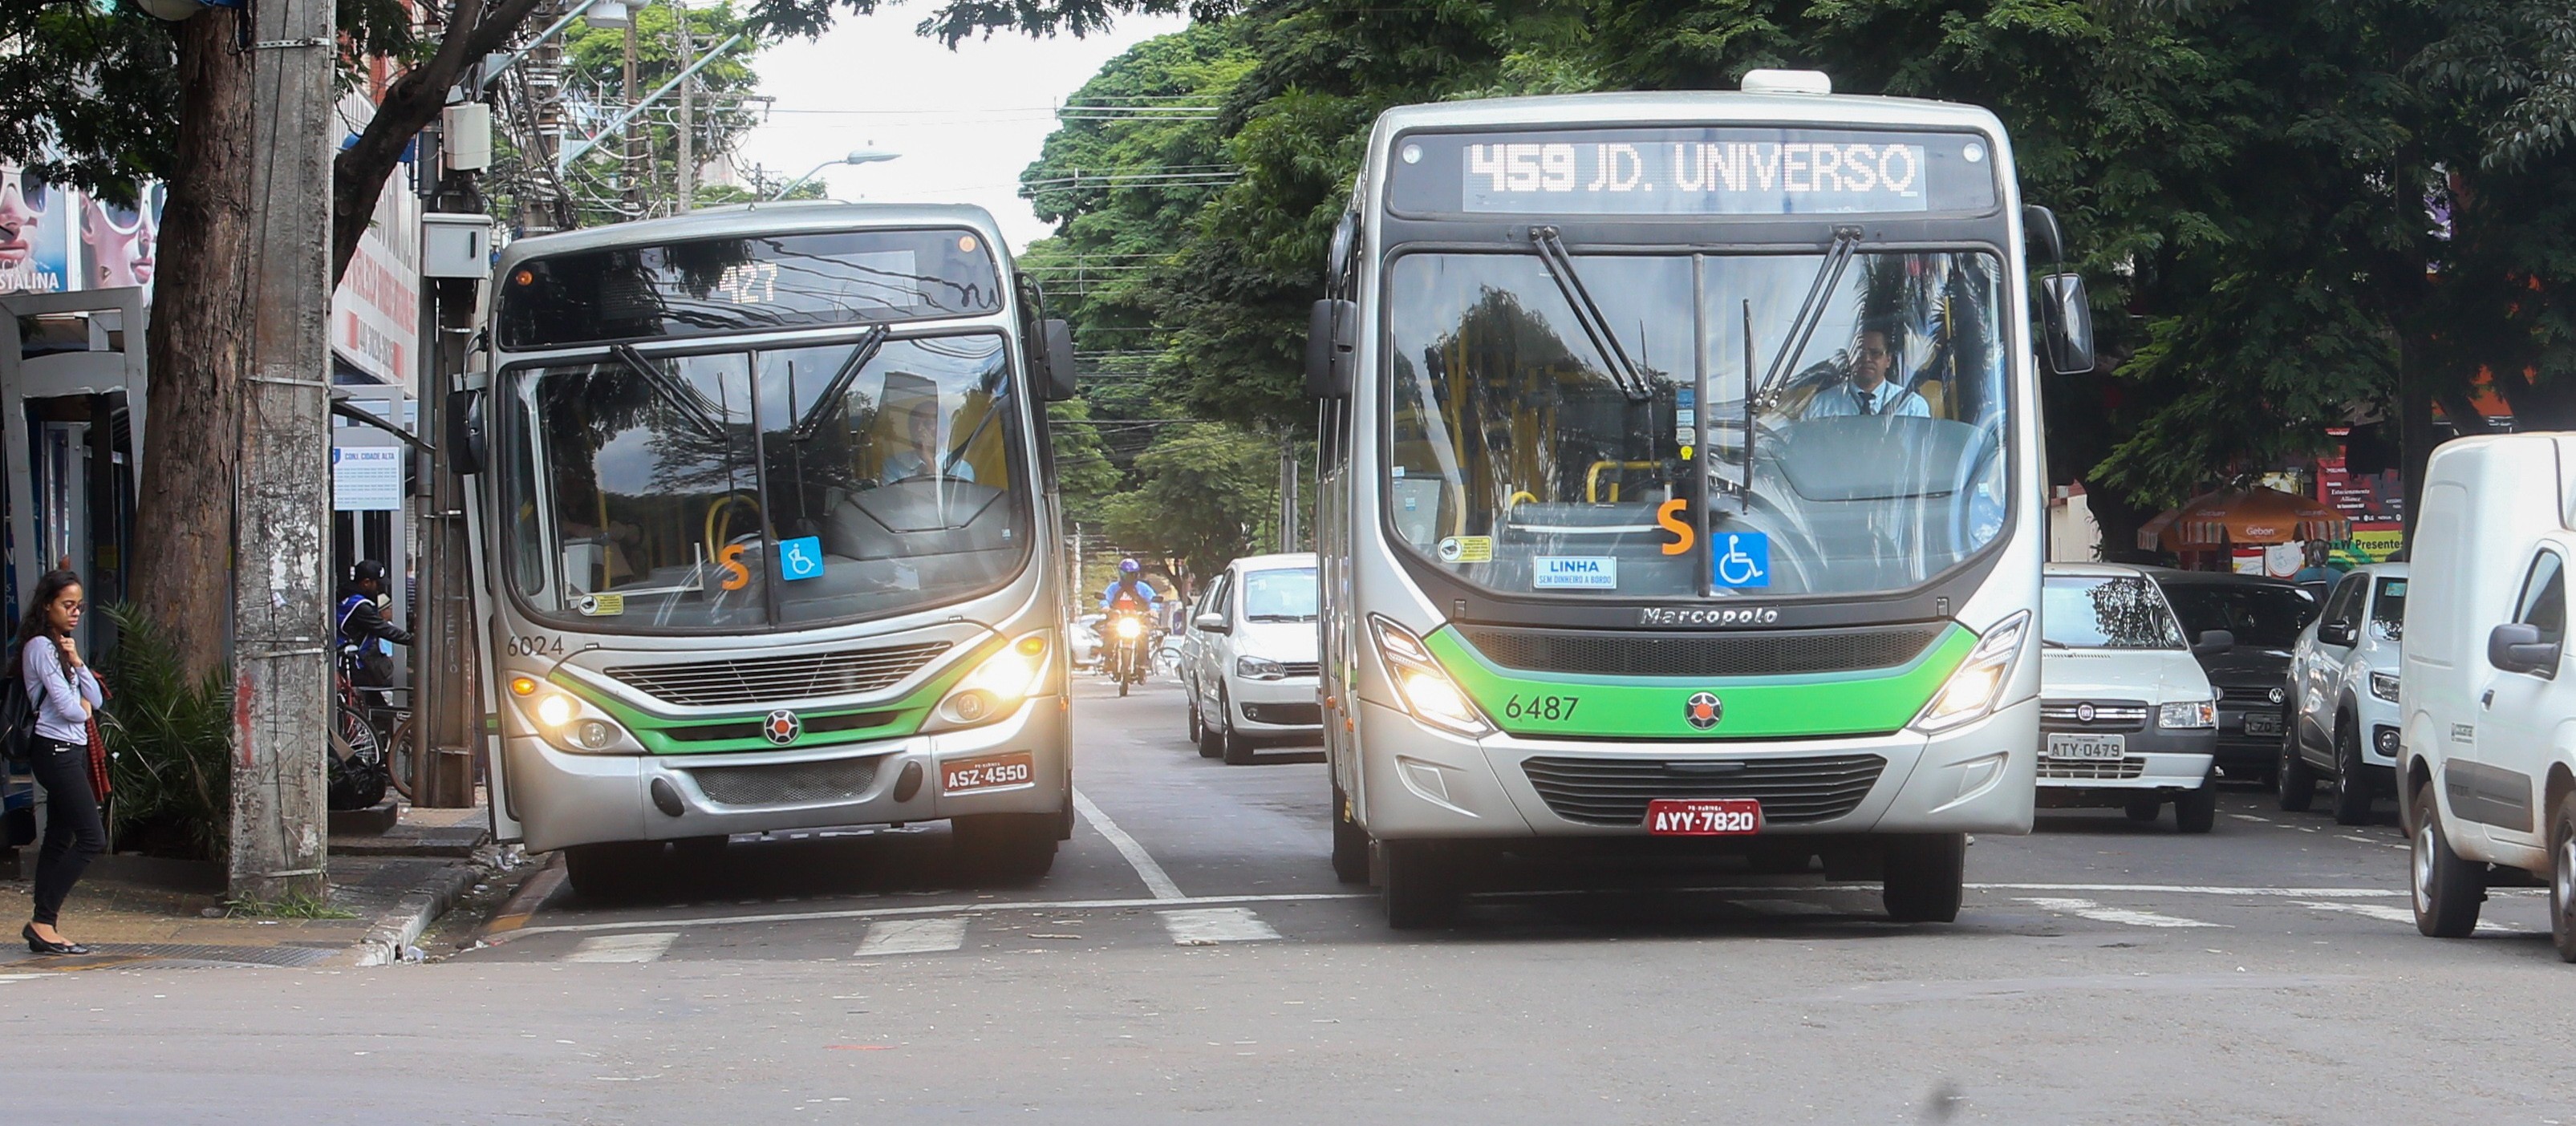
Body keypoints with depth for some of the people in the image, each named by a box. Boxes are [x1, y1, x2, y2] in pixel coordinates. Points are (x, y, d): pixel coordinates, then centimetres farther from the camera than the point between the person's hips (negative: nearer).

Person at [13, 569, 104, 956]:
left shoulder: (61, 648, 19)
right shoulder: (41, 647, -10)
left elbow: (95, 700, 12)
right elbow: (67, 707, -17)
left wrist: (76, 661, -1)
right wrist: (82, 709, 5)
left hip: (73, 751, 10)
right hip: (57, 750, -10)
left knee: (59, 840, 7)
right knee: (92, 838, -13)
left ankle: (44, 926, 8)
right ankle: (43, 920, -13)